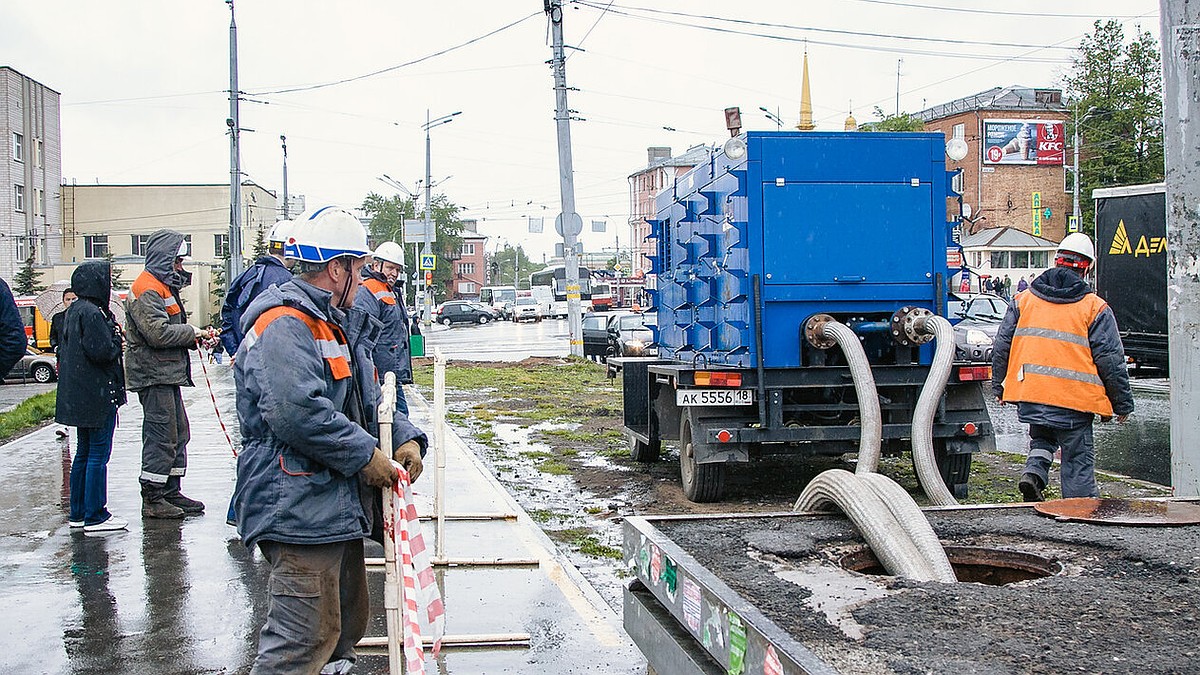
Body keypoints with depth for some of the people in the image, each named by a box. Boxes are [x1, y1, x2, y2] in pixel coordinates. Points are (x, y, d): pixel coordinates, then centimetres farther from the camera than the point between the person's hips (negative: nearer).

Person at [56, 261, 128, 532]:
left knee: (84, 453, 15)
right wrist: (116, 336, -5)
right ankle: (95, 517, -3)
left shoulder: (73, 311, 13)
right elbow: (101, 351, -23)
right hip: (98, 395, -10)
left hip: (78, 395, 10)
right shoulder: (93, 313, -17)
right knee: (99, 453, -5)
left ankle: (78, 512, 21)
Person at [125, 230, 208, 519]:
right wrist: (191, 332, -11)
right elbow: (159, 332, -24)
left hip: (168, 373, 11)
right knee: (162, 436, -8)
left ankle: (171, 492, 21)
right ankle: (152, 499, -1)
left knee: (178, 433, 14)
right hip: (154, 374, -11)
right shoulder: (147, 289, -13)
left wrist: (195, 337, 6)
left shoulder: (164, 286, 20)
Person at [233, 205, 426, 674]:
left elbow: (367, 399, 24)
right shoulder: (285, 324, -15)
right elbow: (297, 411, -28)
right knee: (305, 637, -13)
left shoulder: (338, 326, 20)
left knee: (345, 625, 20)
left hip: (339, 508, 11)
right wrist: (365, 454, -18)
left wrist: (402, 437, 3)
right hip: (300, 511, -11)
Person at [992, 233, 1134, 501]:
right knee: (1078, 459, 6)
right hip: (1073, 398, -3)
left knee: (1041, 438, 25)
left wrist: (999, 387, 21)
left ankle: (1034, 471, 0)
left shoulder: (1023, 300, 8)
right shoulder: (1095, 308, -1)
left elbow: (1001, 346, 11)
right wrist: (1123, 403, 8)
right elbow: (1110, 360, -1)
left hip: (1029, 392, 3)